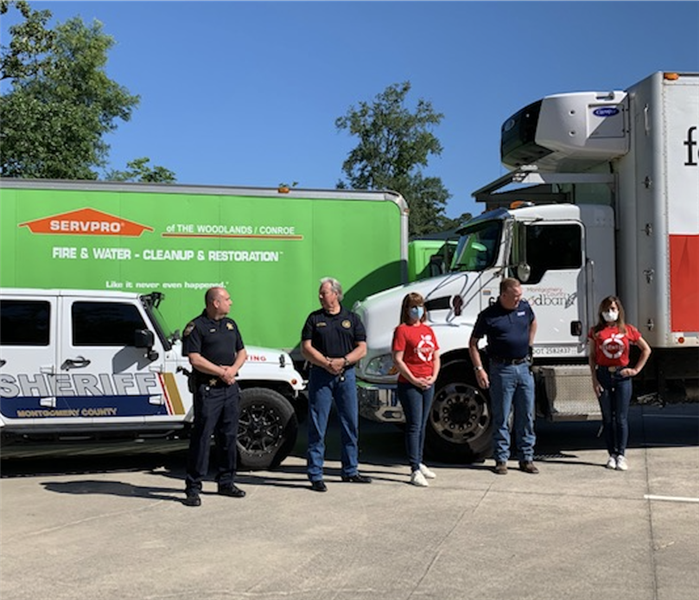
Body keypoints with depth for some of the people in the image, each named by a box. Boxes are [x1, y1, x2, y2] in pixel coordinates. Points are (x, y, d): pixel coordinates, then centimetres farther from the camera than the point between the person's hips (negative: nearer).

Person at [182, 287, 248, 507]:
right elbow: (195, 359, -13)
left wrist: (233, 369, -2)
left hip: (230, 388, 7)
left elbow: (242, 352, 17)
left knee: (228, 436, 11)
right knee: (202, 437, -5)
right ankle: (193, 488, 0)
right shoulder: (196, 327, -6)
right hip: (208, 389, -7)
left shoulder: (230, 324, 16)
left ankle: (226, 482, 22)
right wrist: (221, 372, -13)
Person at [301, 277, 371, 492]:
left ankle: (350, 471, 22)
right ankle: (315, 475, 4)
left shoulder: (351, 318, 10)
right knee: (317, 426, -2)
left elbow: (362, 348, 5)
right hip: (320, 376, -2)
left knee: (351, 424, 8)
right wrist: (326, 363, -15)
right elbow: (306, 348, -2)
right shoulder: (314, 318, 6)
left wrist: (343, 361, -12)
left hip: (346, 375, 2)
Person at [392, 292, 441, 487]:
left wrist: (433, 377, 0)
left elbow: (435, 357, 15)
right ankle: (415, 471, -5)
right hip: (409, 385, -7)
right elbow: (397, 360, -13)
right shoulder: (402, 330, -7)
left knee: (422, 425, 15)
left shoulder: (428, 330, 14)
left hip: (428, 384, 7)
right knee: (414, 426, -7)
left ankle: (419, 463, 27)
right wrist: (413, 379, -15)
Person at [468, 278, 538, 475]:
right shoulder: (488, 316, -9)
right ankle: (501, 459, 12)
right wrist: (479, 369, -10)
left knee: (526, 416, 8)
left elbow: (533, 323, 28)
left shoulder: (525, 307, 5)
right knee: (501, 418, 3)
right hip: (502, 370, -5)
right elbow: (473, 343, -3)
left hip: (524, 367, 5)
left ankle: (526, 458, 18)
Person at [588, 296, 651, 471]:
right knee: (607, 418, 5)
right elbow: (592, 356, 5)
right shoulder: (596, 332, 3)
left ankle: (621, 455, 4)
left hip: (622, 376, -1)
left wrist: (636, 369, 5)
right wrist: (594, 379, -2)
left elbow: (646, 349, 12)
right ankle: (612, 455, 13)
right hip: (603, 375, 1)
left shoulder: (628, 330, 3)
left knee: (621, 418, -1)